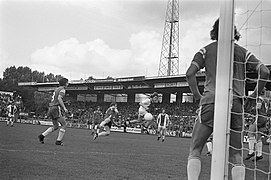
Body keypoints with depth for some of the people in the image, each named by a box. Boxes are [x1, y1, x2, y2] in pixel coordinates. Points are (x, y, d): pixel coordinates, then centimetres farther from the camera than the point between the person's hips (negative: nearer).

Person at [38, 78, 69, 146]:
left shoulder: (56, 89, 22)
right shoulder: (62, 89, -6)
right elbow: (59, 98, -21)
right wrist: (64, 108, -23)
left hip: (51, 108, 9)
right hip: (56, 108, -9)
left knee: (55, 126, 16)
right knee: (64, 124, 1)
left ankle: (42, 135, 7)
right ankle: (59, 141, 0)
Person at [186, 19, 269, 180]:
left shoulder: (207, 50, 10)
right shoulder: (242, 52, 13)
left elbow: (190, 73, -3)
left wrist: (197, 96, 6)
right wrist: (254, 96, 10)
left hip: (210, 102, -1)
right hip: (236, 104, 2)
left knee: (195, 151, 5)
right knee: (236, 156, 8)